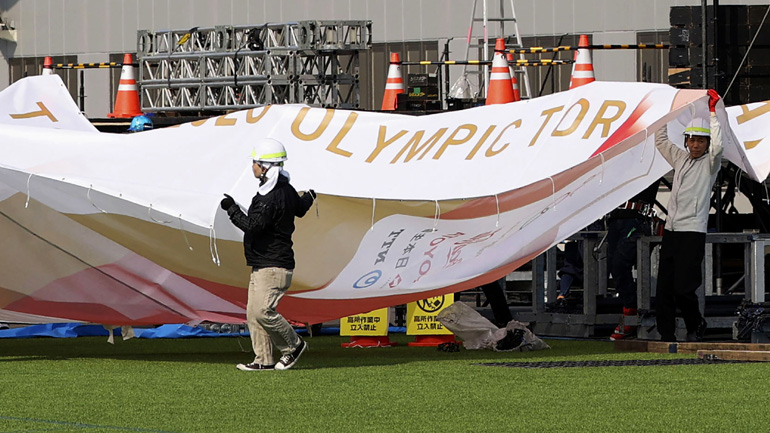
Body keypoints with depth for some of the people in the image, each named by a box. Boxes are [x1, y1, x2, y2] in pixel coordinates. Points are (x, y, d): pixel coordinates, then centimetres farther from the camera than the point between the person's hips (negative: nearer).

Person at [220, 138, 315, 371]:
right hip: (262, 265, 10)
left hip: (273, 266, -10)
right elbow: (300, 209, 32)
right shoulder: (286, 190, 12)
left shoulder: (272, 198, -20)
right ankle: (264, 360, 8)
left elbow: (253, 225, -27)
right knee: (253, 313, 7)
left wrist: (232, 209, -16)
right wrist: (309, 197, 56)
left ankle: (294, 345, 5)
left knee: (263, 312, -13)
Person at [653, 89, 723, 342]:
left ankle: (696, 327, 13)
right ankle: (666, 335, 7)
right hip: (671, 230, 6)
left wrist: (713, 113, -19)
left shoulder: (709, 163, 0)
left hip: (692, 232, -6)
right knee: (664, 288, 2)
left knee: (683, 288, -10)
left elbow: (717, 146, -20)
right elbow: (661, 141, 30)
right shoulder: (680, 158, 17)